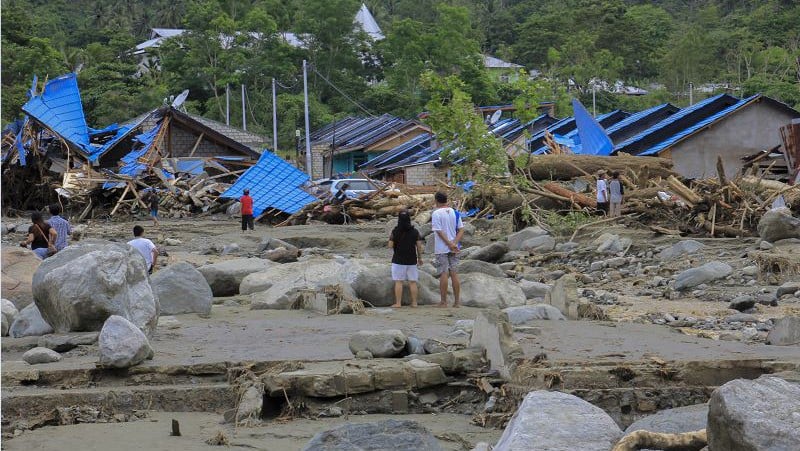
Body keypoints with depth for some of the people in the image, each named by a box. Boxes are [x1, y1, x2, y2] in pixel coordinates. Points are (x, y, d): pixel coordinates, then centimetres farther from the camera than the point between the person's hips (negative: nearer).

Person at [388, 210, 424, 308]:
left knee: (398, 282, 0)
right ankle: (414, 302, 7)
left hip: (398, 260, -3)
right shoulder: (415, 231, 0)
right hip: (412, 260, 3)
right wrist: (420, 258, 10)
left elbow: (390, 246, -8)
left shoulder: (396, 231, -8)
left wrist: (390, 238, 12)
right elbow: (419, 246, 0)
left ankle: (398, 303, -3)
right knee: (413, 282, 7)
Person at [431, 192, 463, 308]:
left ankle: (443, 302, -1)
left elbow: (439, 231, -15)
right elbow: (461, 229, 3)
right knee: (454, 273, 7)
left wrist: (450, 244, -14)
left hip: (441, 249, -5)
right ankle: (457, 301, 7)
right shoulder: (455, 213, 8)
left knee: (443, 274, -3)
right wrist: (454, 243, -7)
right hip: (454, 249, 5)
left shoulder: (436, 213, -9)